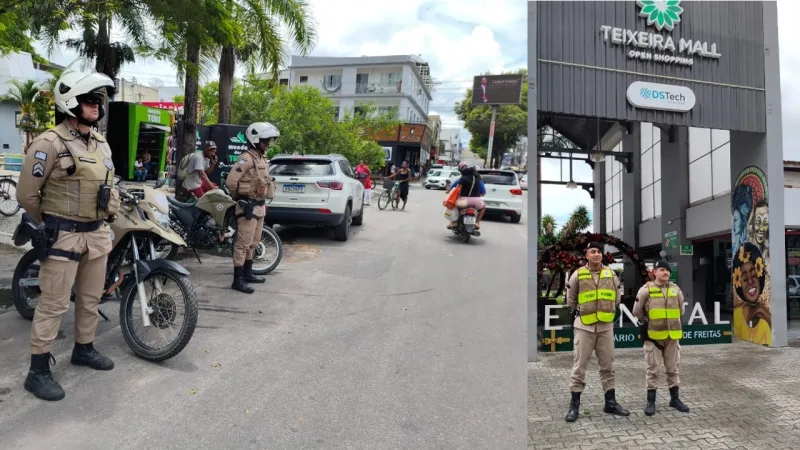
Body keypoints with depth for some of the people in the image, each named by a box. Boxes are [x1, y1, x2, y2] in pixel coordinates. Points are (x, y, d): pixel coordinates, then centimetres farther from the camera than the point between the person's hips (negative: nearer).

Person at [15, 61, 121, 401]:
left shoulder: (102, 144, 11)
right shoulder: (49, 144, -13)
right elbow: (26, 195, -9)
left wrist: (112, 214, 15)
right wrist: (51, 224, 2)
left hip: (98, 234, 7)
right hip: (63, 236, -7)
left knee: (90, 298, 17)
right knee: (54, 304, -2)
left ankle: (84, 349, 34)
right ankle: (38, 371, 9)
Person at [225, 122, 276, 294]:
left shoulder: (263, 158, 14)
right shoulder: (246, 158, -16)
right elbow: (230, 181, -20)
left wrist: (262, 201, 15)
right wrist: (239, 197, -4)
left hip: (260, 205, 10)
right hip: (248, 206, -9)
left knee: (253, 243, 17)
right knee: (243, 244, -7)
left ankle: (247, 273, 30)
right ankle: (238, 280, -3)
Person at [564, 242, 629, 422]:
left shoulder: (610, 274, 4)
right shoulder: (578, 275, -6)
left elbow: (616, 297, 18)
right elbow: (570, 299, 7)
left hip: (606, 326, 3)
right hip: (584, 326, -3)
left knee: (607, 366, 11)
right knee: (579, 366, 0)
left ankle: (610, 402, 22)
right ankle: (574, 405, 7)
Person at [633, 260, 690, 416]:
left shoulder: (676, 289, 5)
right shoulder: (646, 289, -9)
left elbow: (681, 309, 20)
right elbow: (637, 311, -2)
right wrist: (649, 323, 5)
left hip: (672, 335, 4)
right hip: (653, 335, -4)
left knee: (672, 368, 14)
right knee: (653, 369, 3)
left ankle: (675, 398, 26)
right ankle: (651, 401, 10)